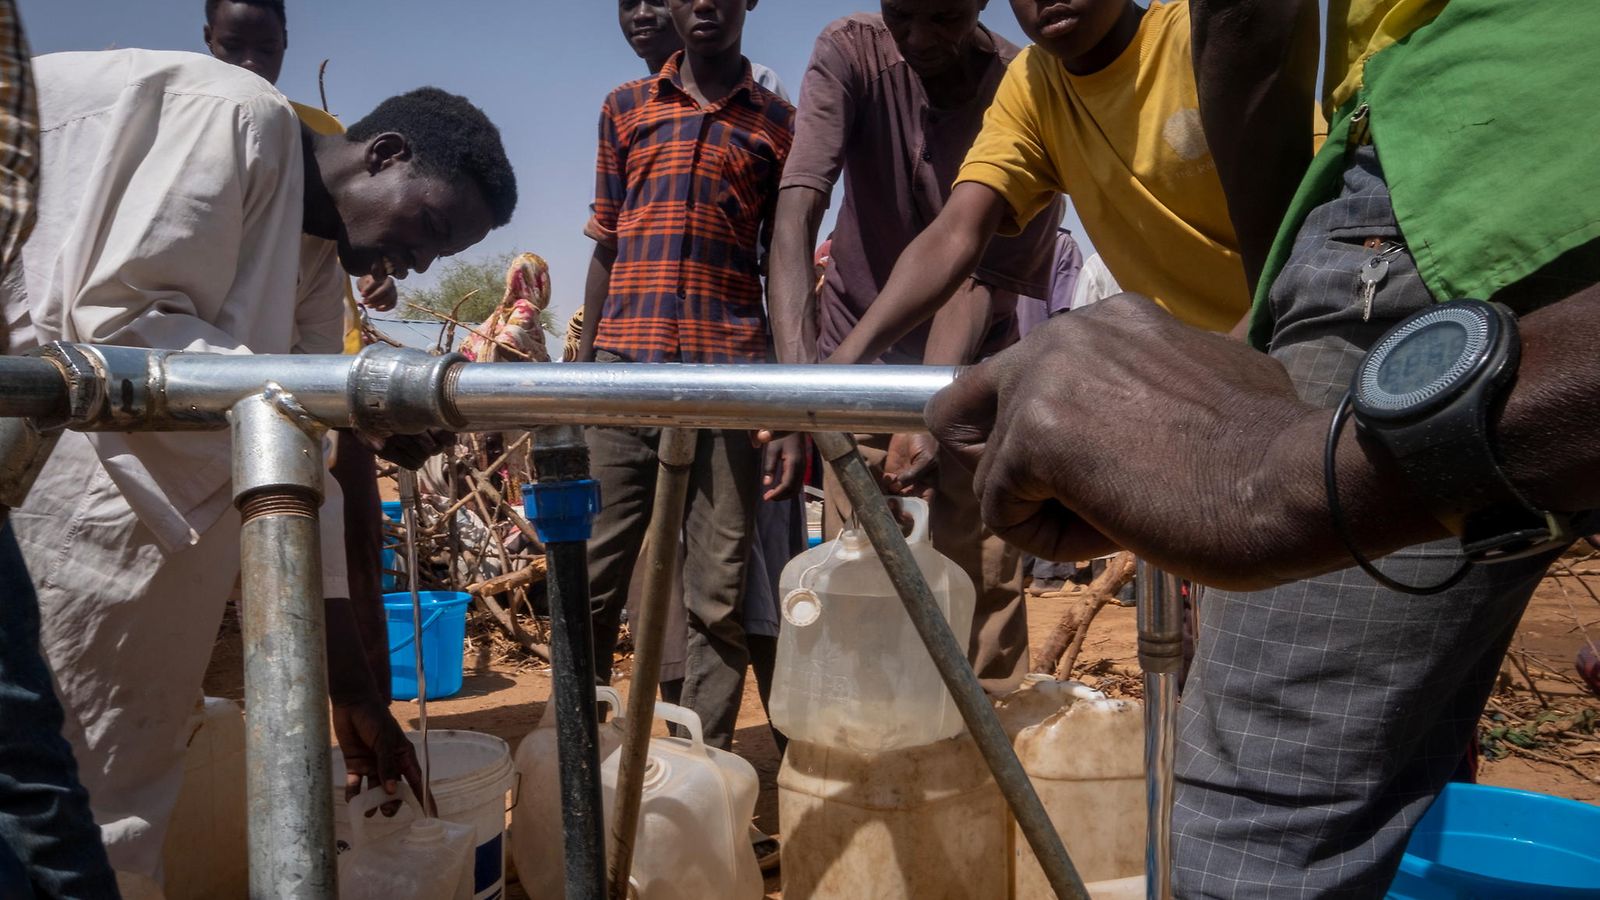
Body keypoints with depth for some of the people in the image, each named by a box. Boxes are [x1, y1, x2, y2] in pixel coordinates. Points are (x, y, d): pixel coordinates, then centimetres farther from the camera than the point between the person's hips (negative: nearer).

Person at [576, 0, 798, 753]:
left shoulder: (778, 123, 12)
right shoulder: (625, 107, 16)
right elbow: (605, 247, 15)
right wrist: (581, 365, 9)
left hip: (731, 375, -1)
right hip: (624, 370, 1)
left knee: (720, 592, 0)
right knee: (593, 575, 1)